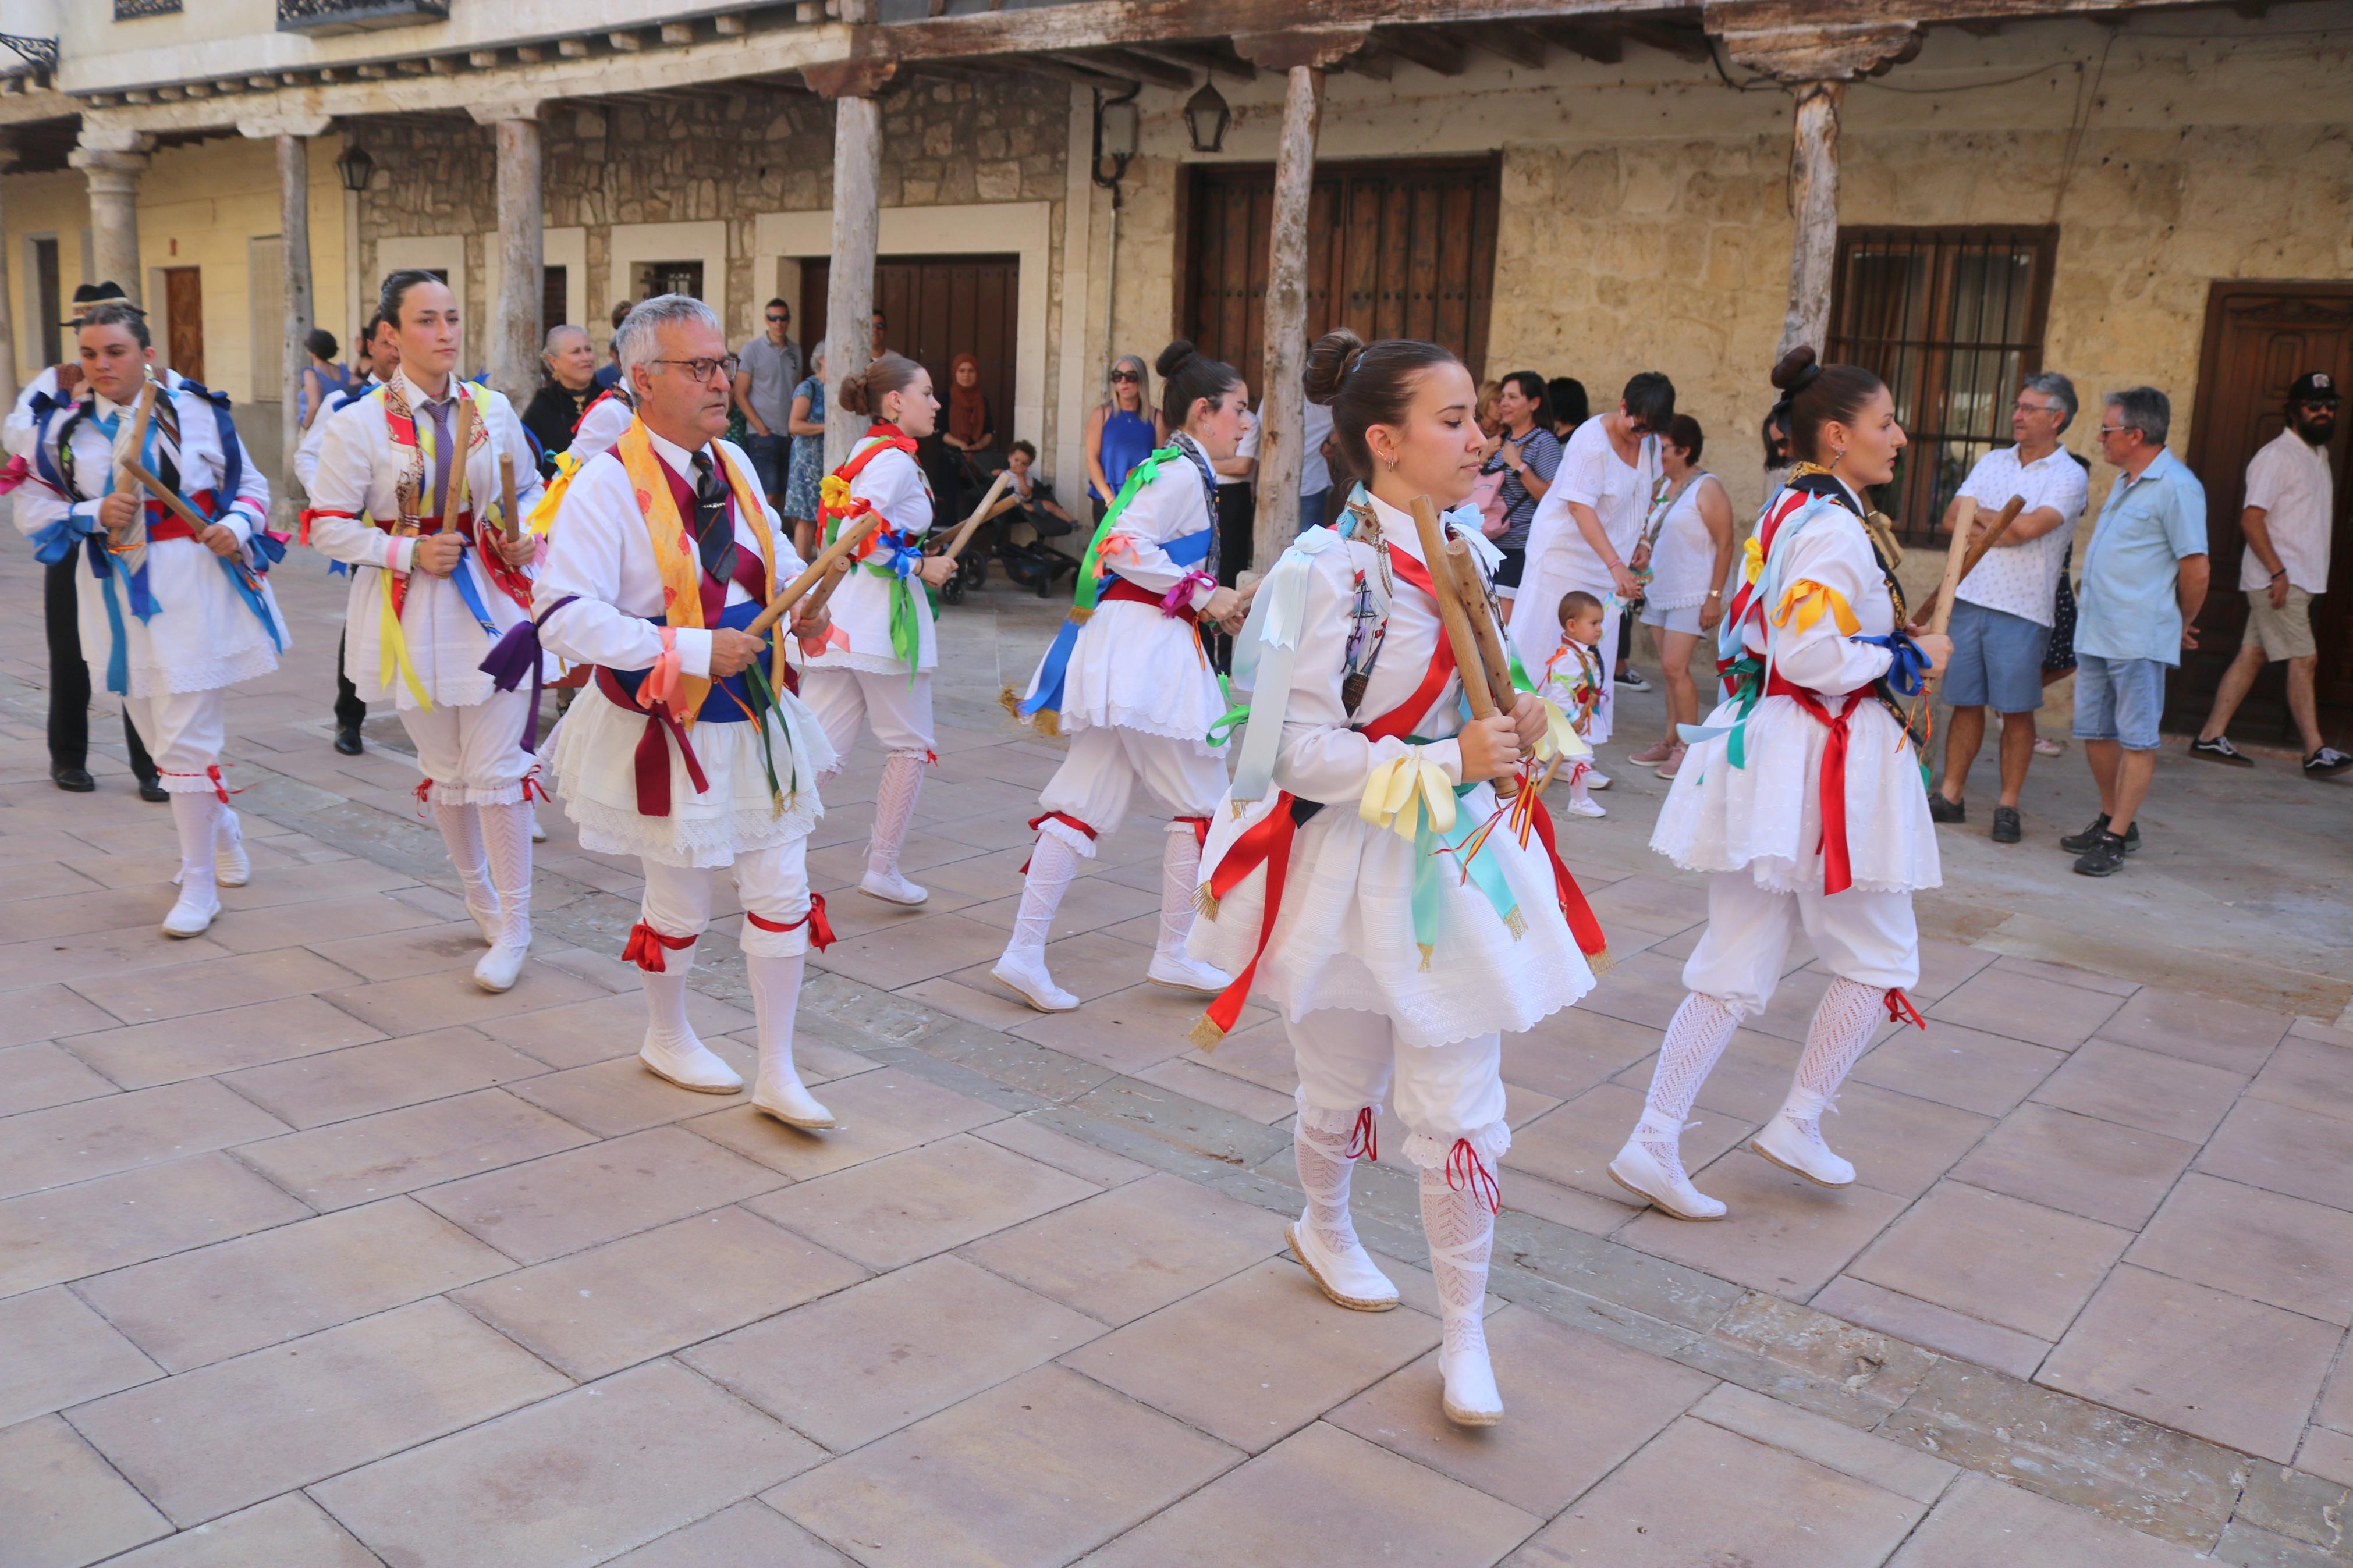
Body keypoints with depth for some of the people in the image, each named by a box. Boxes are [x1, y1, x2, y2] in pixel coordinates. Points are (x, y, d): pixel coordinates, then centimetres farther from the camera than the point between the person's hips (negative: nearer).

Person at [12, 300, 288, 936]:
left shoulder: (199, 412, -3)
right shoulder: (60, 426, 3)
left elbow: (251, 485, 7)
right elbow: (32, 507, 7)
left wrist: (236, 526, -13)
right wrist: (92, 515, -11)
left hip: (194, 591, -4)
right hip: (119, 597, 4)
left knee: (184, 740, -5)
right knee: (159, 734, 15)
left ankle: (200, 885, 6)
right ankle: (221, 824, 41)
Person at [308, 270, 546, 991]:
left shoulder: (492, 409, 1)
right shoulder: (361, 424, -7)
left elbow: (530, 489, 15)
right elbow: (326, 526, -4)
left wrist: (526, 534, -6)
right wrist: (408, 553, -16)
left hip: (491, 605, 1)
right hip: (409, 614, 0)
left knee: (497, 769, -3)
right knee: (444, 770, 12)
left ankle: (513, 929, 6)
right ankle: (480, 898, 33)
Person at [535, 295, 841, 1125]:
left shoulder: (732, 465, 4)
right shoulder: (606, 484, -18)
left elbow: (775, 554, 21)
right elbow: (566, 617, -24)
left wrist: (805, 602, -1)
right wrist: (693, 651, -27)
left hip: (757, 719, 6)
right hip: (669, 731, -6)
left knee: (782, 892, 7)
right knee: (680, 902, 12)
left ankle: (777, 1074, 21)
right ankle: (667, 1039, 41)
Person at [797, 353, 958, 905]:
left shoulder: (865, 452, 18)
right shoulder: (895, 459, -12)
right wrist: (919, 565, -14)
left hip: (841, 618, 8)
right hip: (883, 616, -8)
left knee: (820, 749, 7)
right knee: (909, 747, 7)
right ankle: (882, 870, 12)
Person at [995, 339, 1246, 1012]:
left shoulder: (1173, 469, 19)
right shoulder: (1182, 472, -11)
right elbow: (1124, 547, -22)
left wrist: (1215, 598, 16)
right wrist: (1202, 596, -15)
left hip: (1124, 647, 10)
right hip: (1148, 648, -10)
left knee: (1085, 803, 7)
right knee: (1202, 803, 4)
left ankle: (1024, 951, 5)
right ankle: (1173, 955, 14)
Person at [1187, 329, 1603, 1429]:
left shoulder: (1466, 552, 5)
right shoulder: (1332, 571, -18)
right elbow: (1297, 749, -21)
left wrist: (1516, 730, -2)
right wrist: (1447, 763, -24)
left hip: (1460, 862, 6)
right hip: (1355, 872, -5)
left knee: (1462, 1113, 5)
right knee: (1343, 1087, 17)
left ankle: (1464, 1335, 20)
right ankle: (1324, 1229, 48)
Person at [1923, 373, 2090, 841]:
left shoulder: (2069, 476, -3)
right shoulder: (1993, 461, 14)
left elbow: (2026, 528, -18)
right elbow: (1952, 520, 4)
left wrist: (1978, 514, -2)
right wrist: (2002, 526, -9)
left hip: (2022, 610, -4)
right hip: (1969, 599, 4)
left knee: (2017, 711, 0)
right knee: (1966, 703, 8)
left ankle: (2008, 806, 9)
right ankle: (1950, 796, 14)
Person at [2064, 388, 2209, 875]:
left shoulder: (2175, 487, -12)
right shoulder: (2124, 482, 17)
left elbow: (2195, 567, -12)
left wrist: (2182, 625, 0)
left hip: (2139, 639, -9)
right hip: (2094, 632, 9)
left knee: (2136, 739, -2)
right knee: (2095, 731, 13)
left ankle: (2117, 838, 0)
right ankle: (2114, 819, 27)